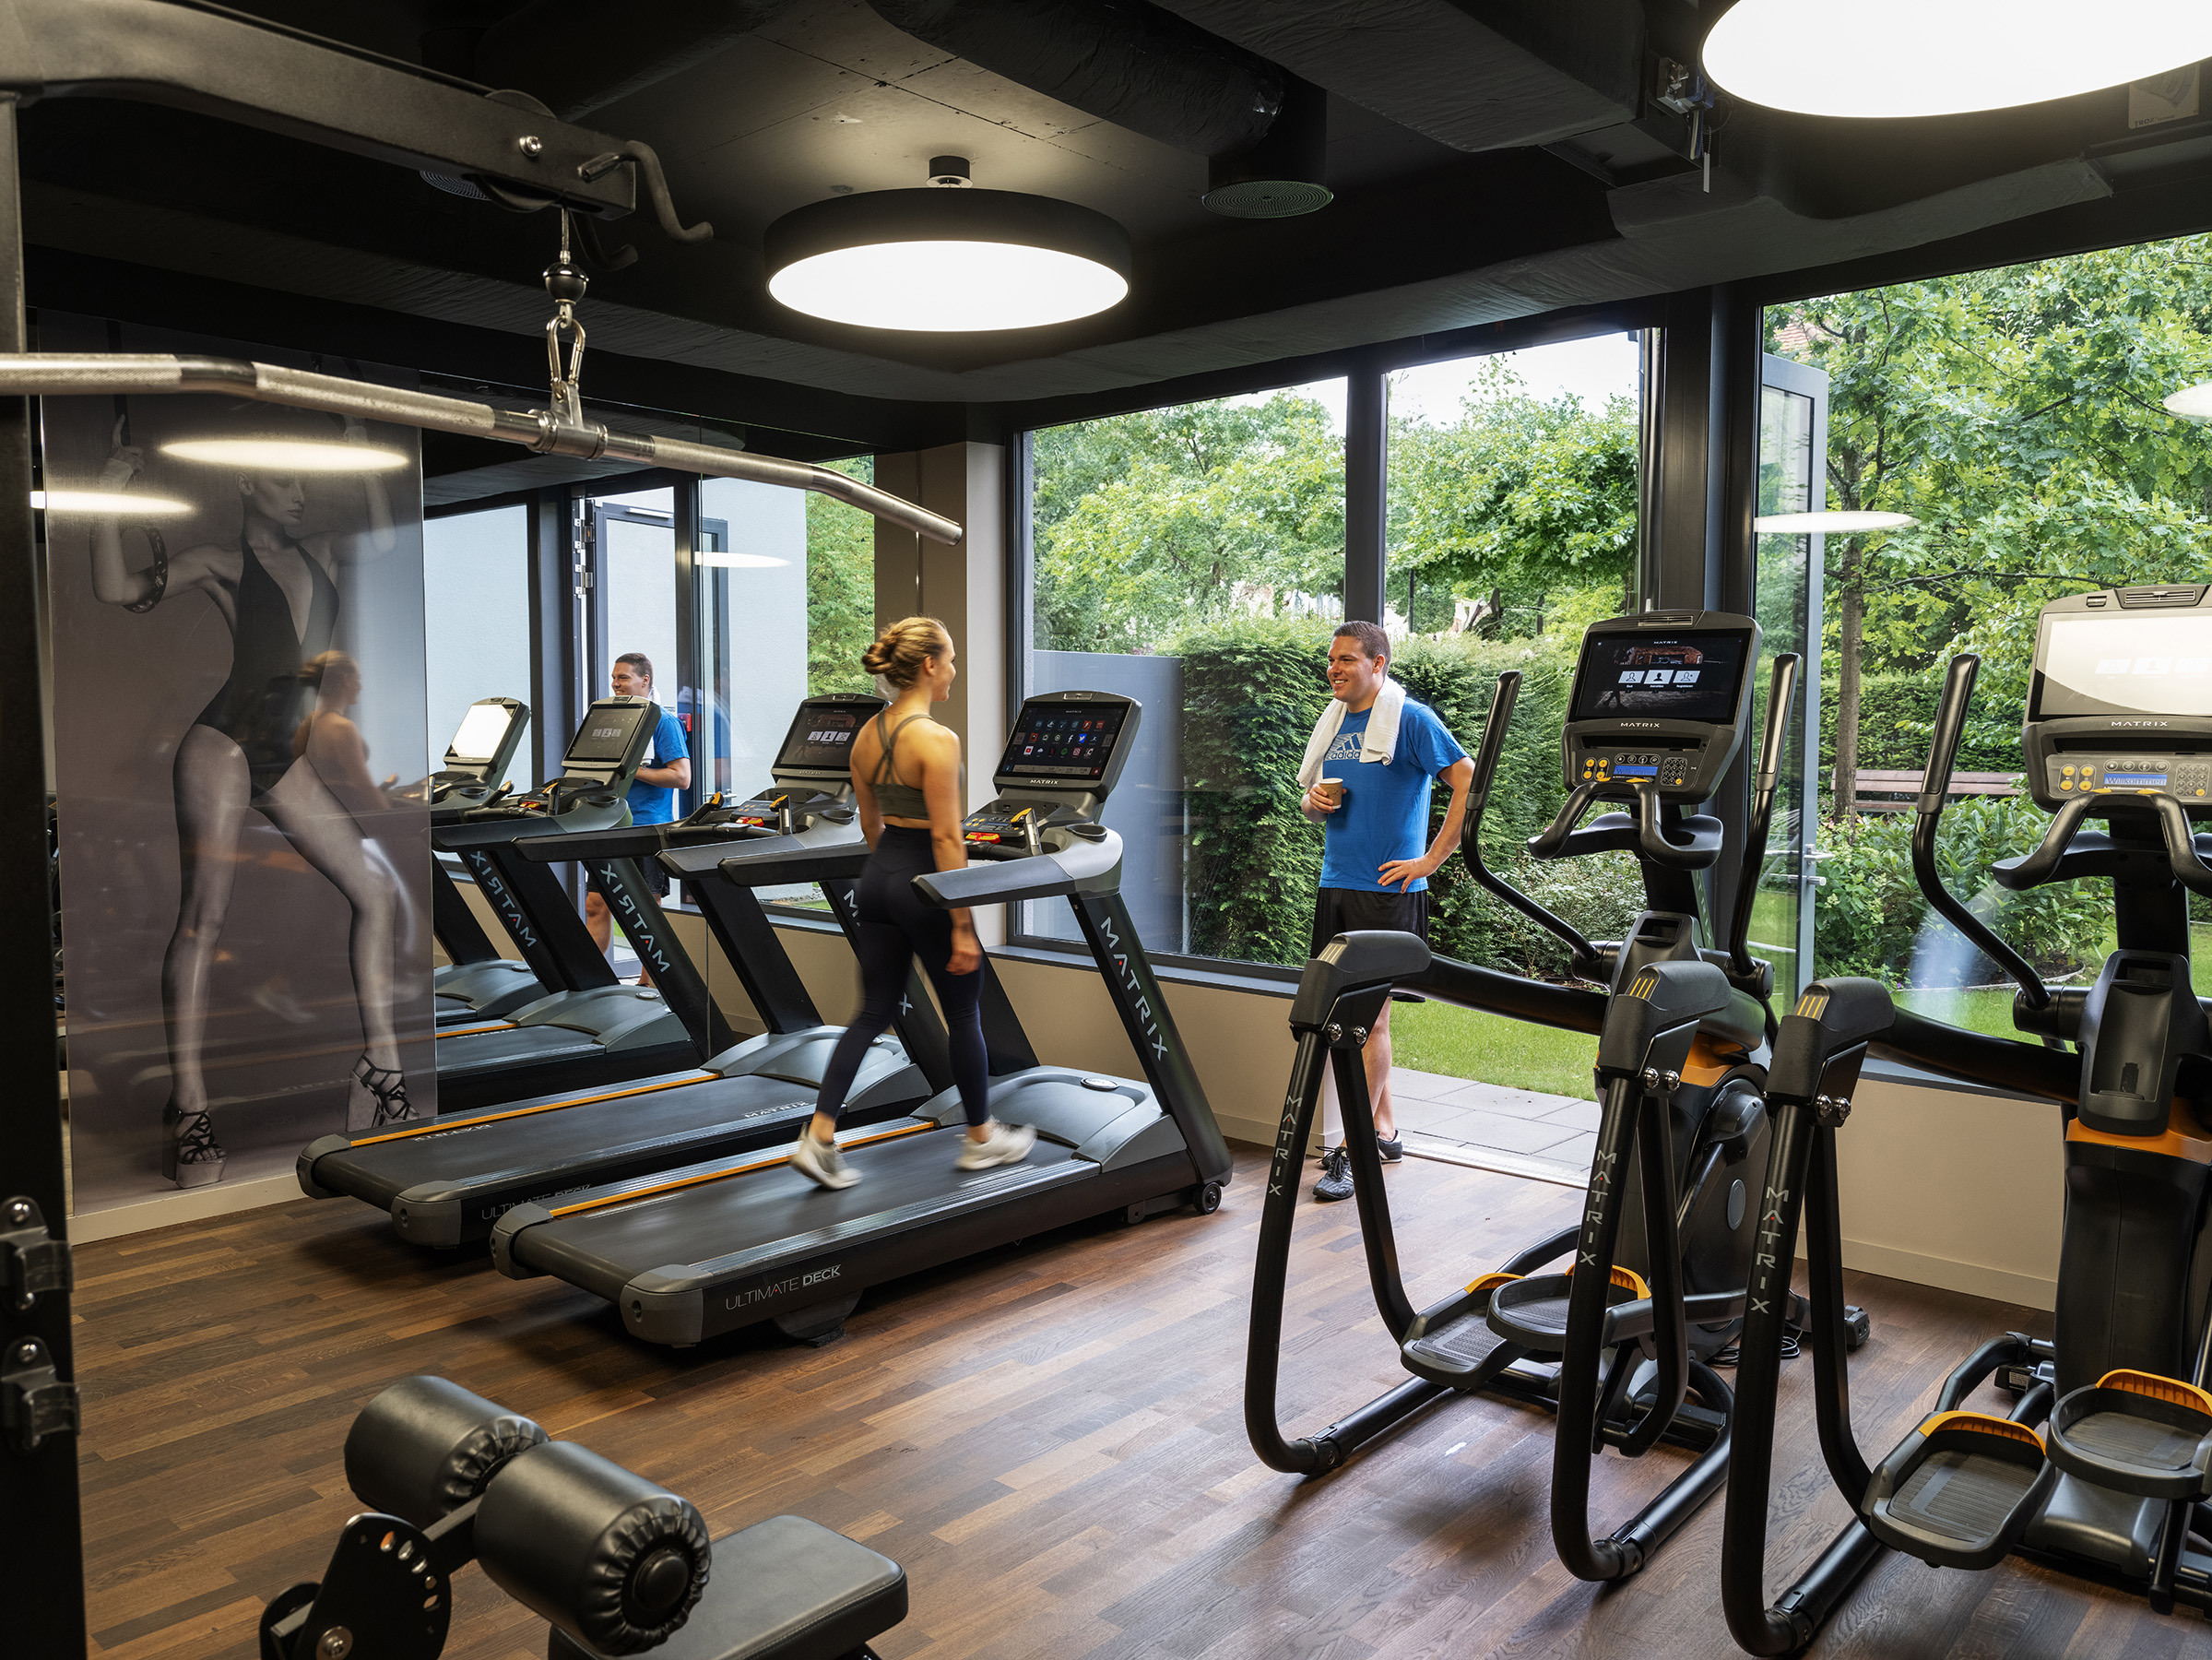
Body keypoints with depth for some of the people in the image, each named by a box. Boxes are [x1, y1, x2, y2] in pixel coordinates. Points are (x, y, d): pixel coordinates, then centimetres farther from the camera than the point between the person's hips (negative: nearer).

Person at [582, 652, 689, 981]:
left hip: (647, 829, -7)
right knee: (596, 905, 5)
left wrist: (631, 770, -17)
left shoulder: (663, 721, -7)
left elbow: (681, 777, -14)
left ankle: (647, 985, 10)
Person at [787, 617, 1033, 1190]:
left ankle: (819, 1138, 6)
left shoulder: (867, 734, 6)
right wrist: (962, 924, -17)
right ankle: (981, 1139, 25)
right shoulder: (937, 739, -19)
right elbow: (946, 839, -20)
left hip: (878, 879, 8)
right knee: (964, 1014, 10)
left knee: (874, 1013, 12)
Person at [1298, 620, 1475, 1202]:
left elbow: (1470, 784, -12)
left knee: (1369, 1014, -5)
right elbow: (1311, 803, 23)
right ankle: (1384, 1129, 25)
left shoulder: (1411, 719, -7)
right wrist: (1316, 802, -2)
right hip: (1335, 885, 7)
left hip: (1388, 889, -7)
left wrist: (1431, 860, -15)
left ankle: (1351, 1149, -1)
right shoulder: (1333, 723, 14)